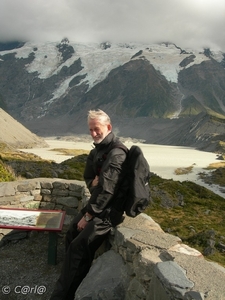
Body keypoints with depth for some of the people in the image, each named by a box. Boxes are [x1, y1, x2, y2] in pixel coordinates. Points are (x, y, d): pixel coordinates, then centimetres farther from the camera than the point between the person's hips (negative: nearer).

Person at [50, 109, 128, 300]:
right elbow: (88, 177, 15)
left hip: (110, 209, -9)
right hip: (98, 203, 9)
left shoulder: (116, 153, -22)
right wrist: (94, 182, -11)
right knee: (72, 234, 6)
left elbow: (106, 190, -25)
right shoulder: (97, 149, 9)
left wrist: (88, 216, -18)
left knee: (78, 246, -14)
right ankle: (75, 279, 19)